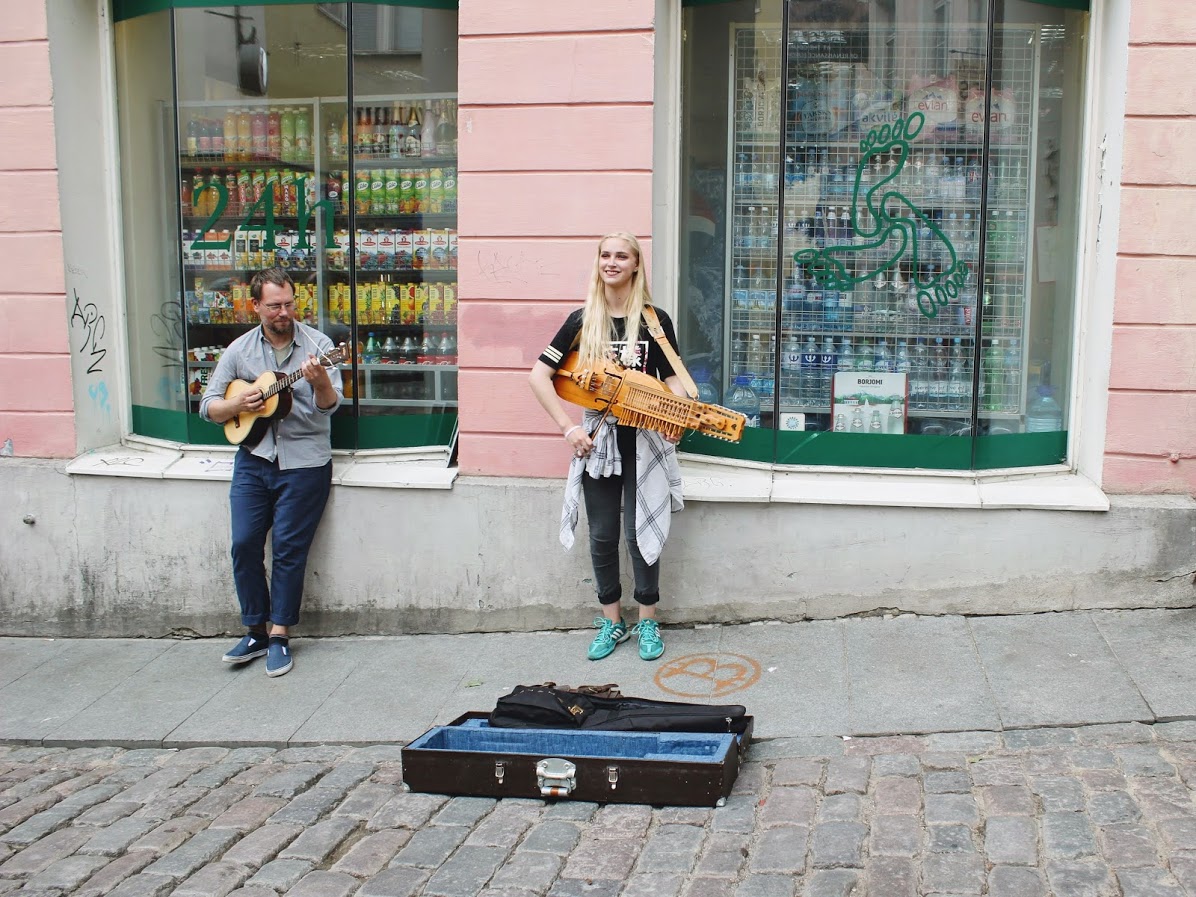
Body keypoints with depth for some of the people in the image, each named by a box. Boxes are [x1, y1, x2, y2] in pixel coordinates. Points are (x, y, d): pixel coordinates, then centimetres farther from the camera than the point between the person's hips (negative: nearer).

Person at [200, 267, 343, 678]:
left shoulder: (317, 344, -3)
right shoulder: (240, 349, 7)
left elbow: (330, 403, -14)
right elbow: (208, 406, 10)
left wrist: (319, 383, -35)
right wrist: (238, 404, -10)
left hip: (304, 462, -3)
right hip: (254, 457, 3)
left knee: (288, 548, -3)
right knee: (244, 544, 0)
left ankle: (279, 636, 9)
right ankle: (255, 631, 14)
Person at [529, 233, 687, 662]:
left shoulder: (655, 320, -1)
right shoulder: (582, 320, 1)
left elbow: (673, 380, 3)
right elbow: (539, 375, 1)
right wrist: (567, 427, -7)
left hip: (644, 441, -2)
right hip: (595, 441, 2)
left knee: (639, 533, 1)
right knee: (602, 536, 8)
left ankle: (647, 621, 18)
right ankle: (612, 622, 23)